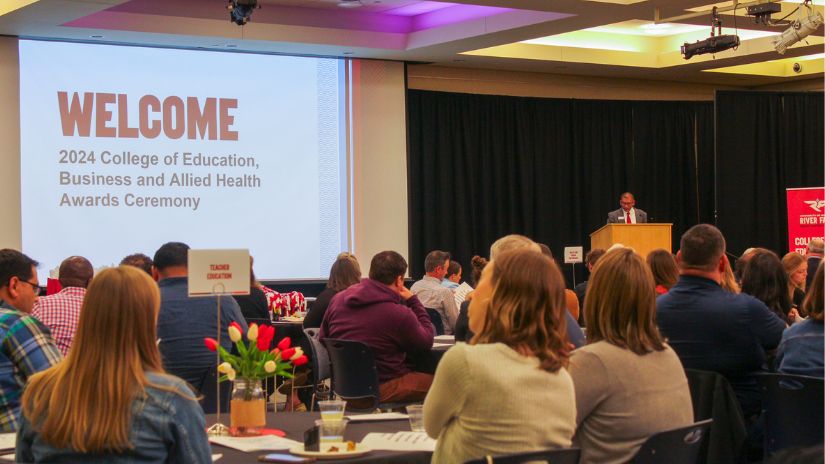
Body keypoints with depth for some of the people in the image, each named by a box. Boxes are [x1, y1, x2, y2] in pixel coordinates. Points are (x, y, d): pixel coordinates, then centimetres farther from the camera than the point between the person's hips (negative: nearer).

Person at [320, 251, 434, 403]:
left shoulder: (337, 299, 1)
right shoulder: (399, 314, -18)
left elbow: (323, 338, 15)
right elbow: (426, 342, -1)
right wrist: (413, 300, 5)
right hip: (382, 388, -8)